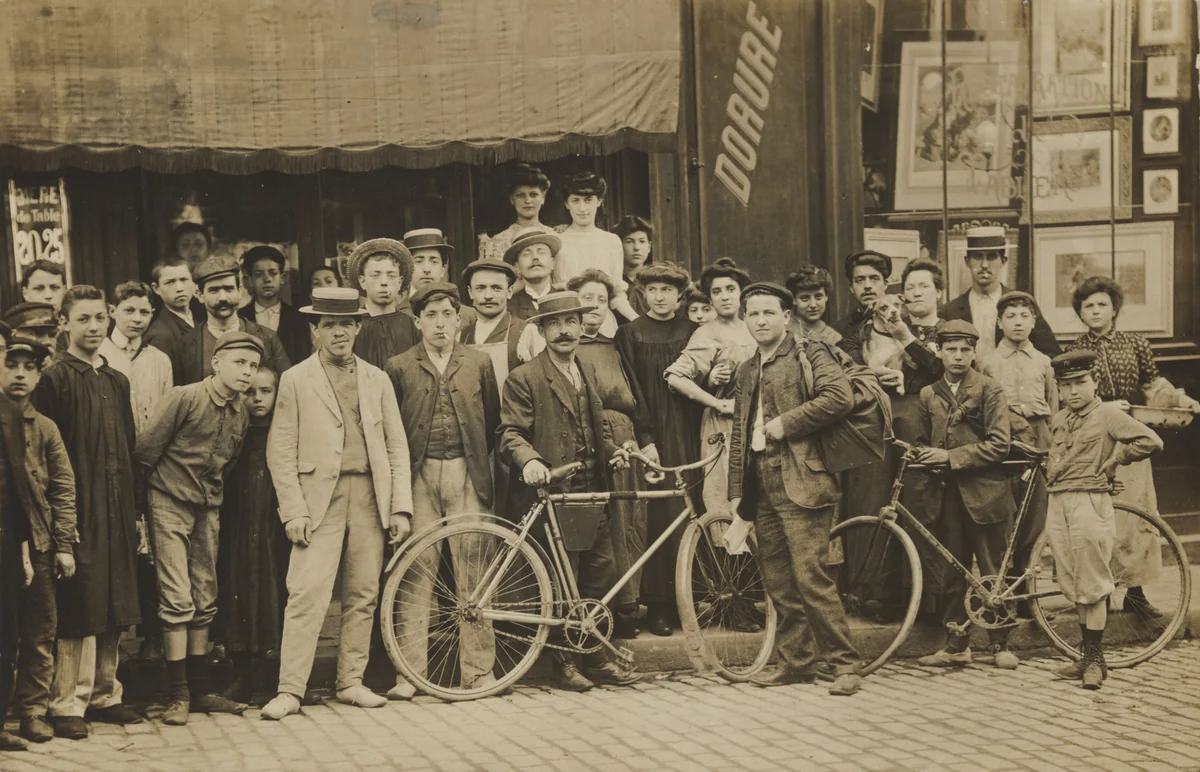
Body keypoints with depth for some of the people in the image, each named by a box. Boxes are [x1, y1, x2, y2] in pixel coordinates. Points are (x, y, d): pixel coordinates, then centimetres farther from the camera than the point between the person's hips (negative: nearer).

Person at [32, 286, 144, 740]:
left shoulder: (117, 381, 15)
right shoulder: (54, 378, -6)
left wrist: (135, 508, 15)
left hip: (117, 513, 7)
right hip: (78, 511, -6)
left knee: (113, 609, 11)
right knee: (78, 612, -4)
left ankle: (103, 694, 22)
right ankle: (66, 705, 4)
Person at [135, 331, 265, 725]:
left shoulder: (241, 415, 5)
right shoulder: (183, 398, -15)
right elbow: (145, 453, -10)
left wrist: (212, 494, 13)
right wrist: (160, 491, -1)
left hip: (208, 510, 6)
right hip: (171, 506, -6)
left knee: (204, 602, 9)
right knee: (178, 600, -9)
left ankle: (200, 690, 17)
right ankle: (177, 695, -4)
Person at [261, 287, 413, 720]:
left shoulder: (377, 380, 14)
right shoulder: (295, 380, 5)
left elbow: (397, 446, 12)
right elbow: (280, 452, 1)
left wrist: (400, 506, 3)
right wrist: (293, 512, -8)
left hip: (370, 499, 3)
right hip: (319, 499, -3)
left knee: (363, 596, 6)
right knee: (306, 595, -10)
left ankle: (351, 683, 17)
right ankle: (290, 691, -6)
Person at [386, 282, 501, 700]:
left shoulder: (479, 363, 9)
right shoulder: (399, 367, 6)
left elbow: (493, 419, 14)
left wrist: (480, 462, 8)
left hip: (467, 475, 1)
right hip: (419, 477, -1)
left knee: (473, 572, 0)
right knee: (416, 574, -2)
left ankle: (478, 669, 7)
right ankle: (410, 672, 3)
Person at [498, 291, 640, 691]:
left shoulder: (587, 373, 17)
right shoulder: (523, 379, -5)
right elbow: (511, 433, -11)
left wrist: (612, 450, 7)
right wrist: (529, 460, -30)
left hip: (591, 492, 6)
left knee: (602, 573, 6)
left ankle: (594, 657, 19)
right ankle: (564, 663, 14)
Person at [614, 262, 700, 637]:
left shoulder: (693, 332, 12)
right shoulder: (630, 334, 3)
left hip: (688, 436, 3)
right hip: (651, 437, -3)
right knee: (661, 517, -7)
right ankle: (657, 606, -1)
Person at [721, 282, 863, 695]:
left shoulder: (809, 355, -1)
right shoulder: (746, 371, 19)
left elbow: (840, 396, -19)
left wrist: (786, 423, -15)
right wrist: (736, 493, 18)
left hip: (801, 481, -7)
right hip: (762, 486, 7)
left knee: (809, 576, -11)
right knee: (777, 581, 9)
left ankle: (845, 663, -3)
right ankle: (795, 661, 18)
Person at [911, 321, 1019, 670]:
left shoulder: (990, 390, -4)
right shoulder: (929, 395, 11)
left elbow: (999, 445, -12)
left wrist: (951, 456, -15)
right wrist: (923, 457, 1)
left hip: (984, 493, -4)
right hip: (948, 494, 4)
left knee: (993, 573, 3)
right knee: (954, 573, 8)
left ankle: (1000, 644, 13)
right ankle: (957, 644, 15)